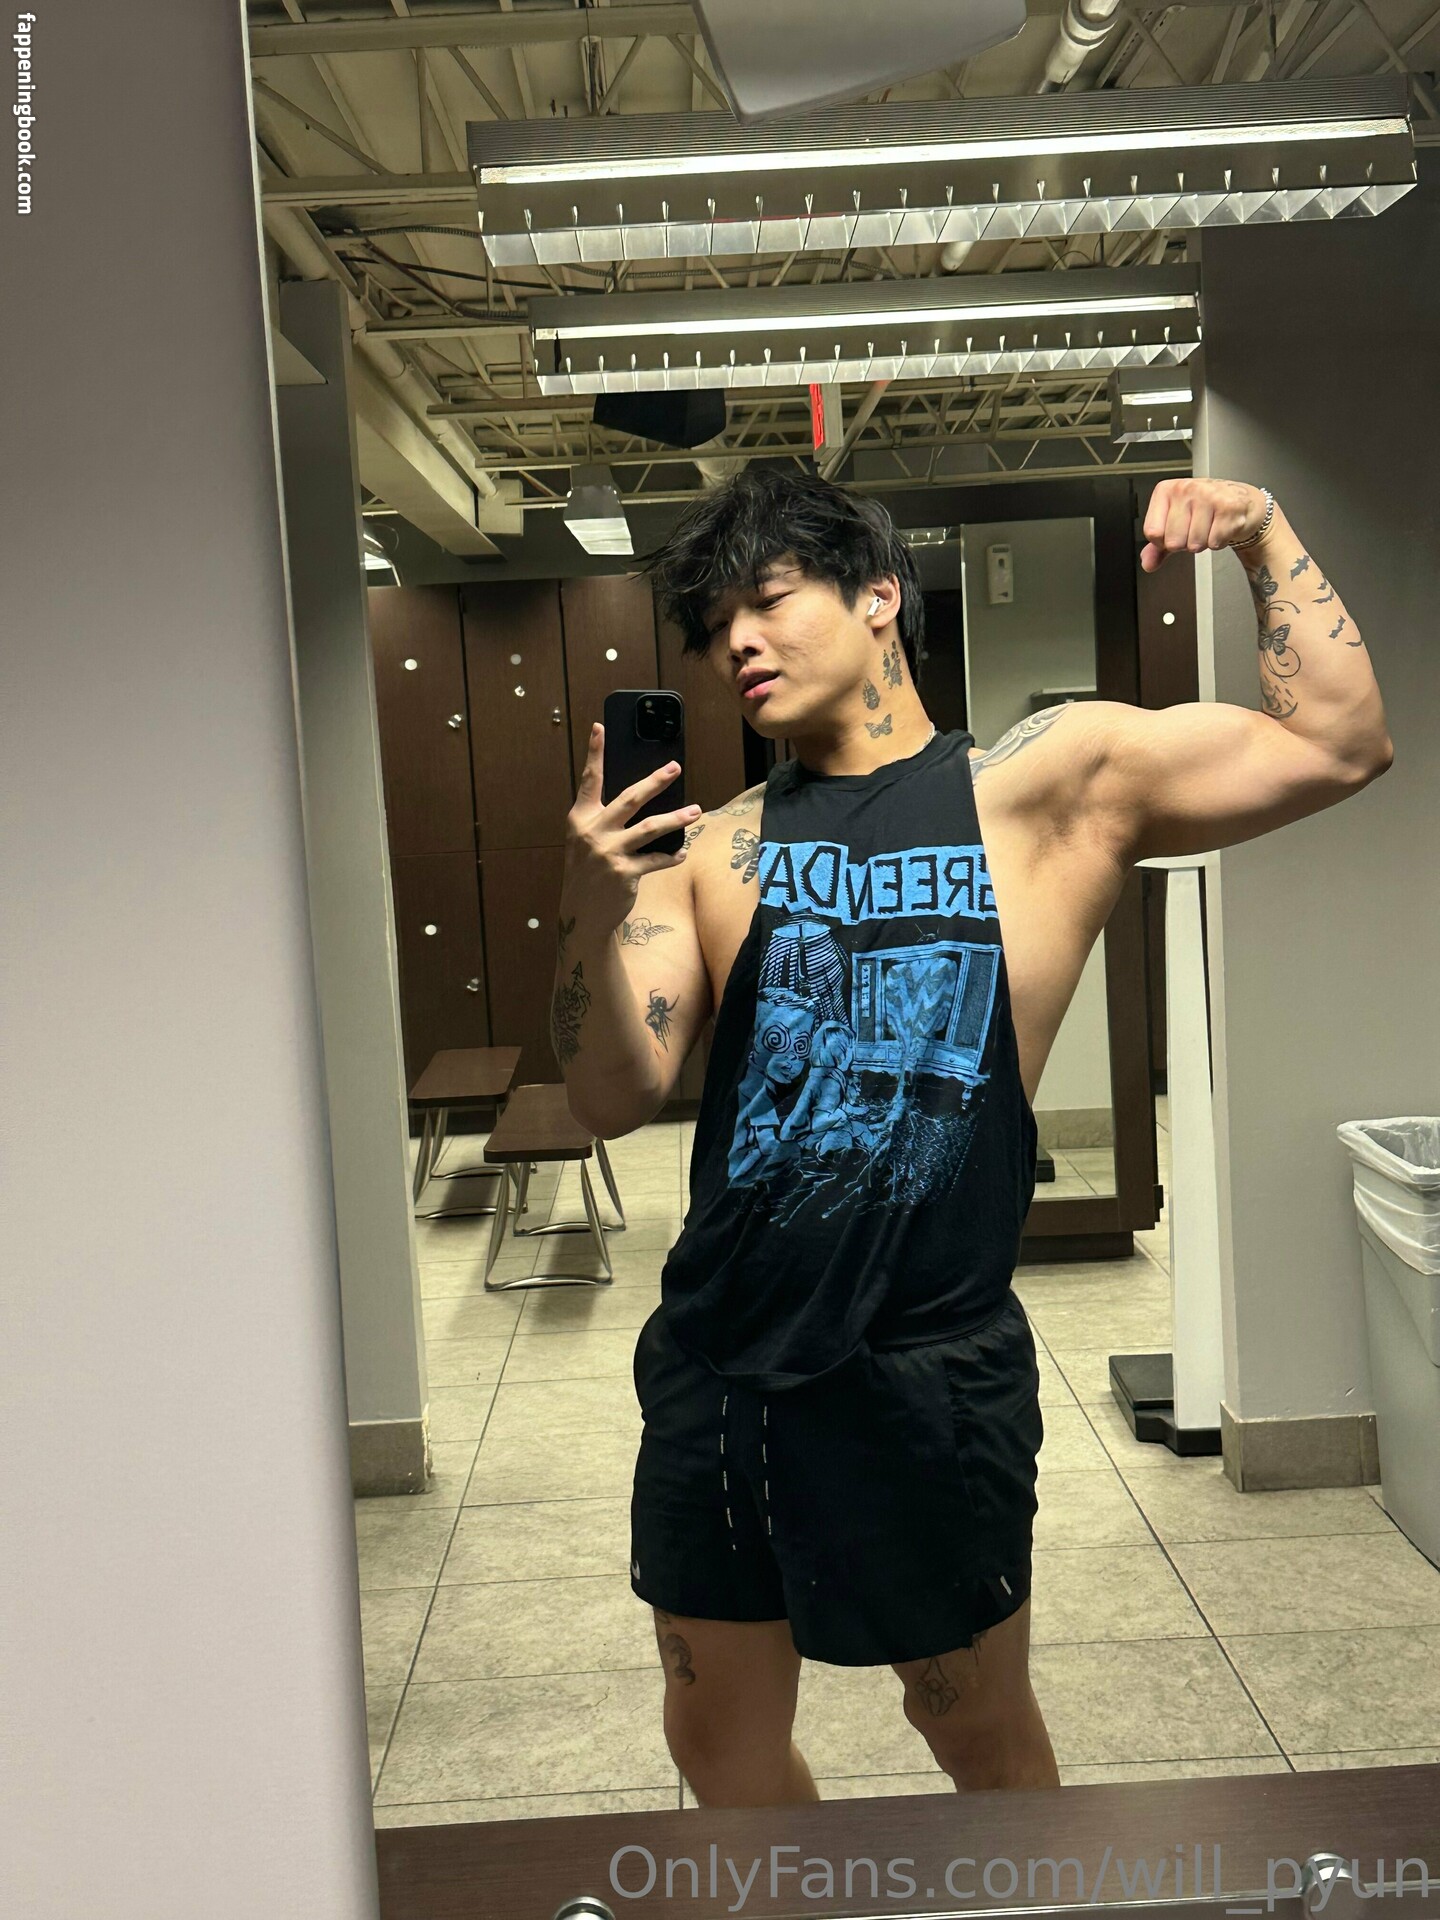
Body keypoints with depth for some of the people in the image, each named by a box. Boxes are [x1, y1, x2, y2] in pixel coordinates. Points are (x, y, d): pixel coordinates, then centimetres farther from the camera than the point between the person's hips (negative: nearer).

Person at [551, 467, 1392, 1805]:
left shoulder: (1050, 781, -1)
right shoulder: (715, 847, 4)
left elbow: (1339, 745, -6)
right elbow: (615, 1100, -3)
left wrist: (1263, 534, -8)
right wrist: (592, 913, -17)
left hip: (927, 1375, -3)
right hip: (715, 1364, 3)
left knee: (979, 1732, 19)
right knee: (718, 1743, 20)